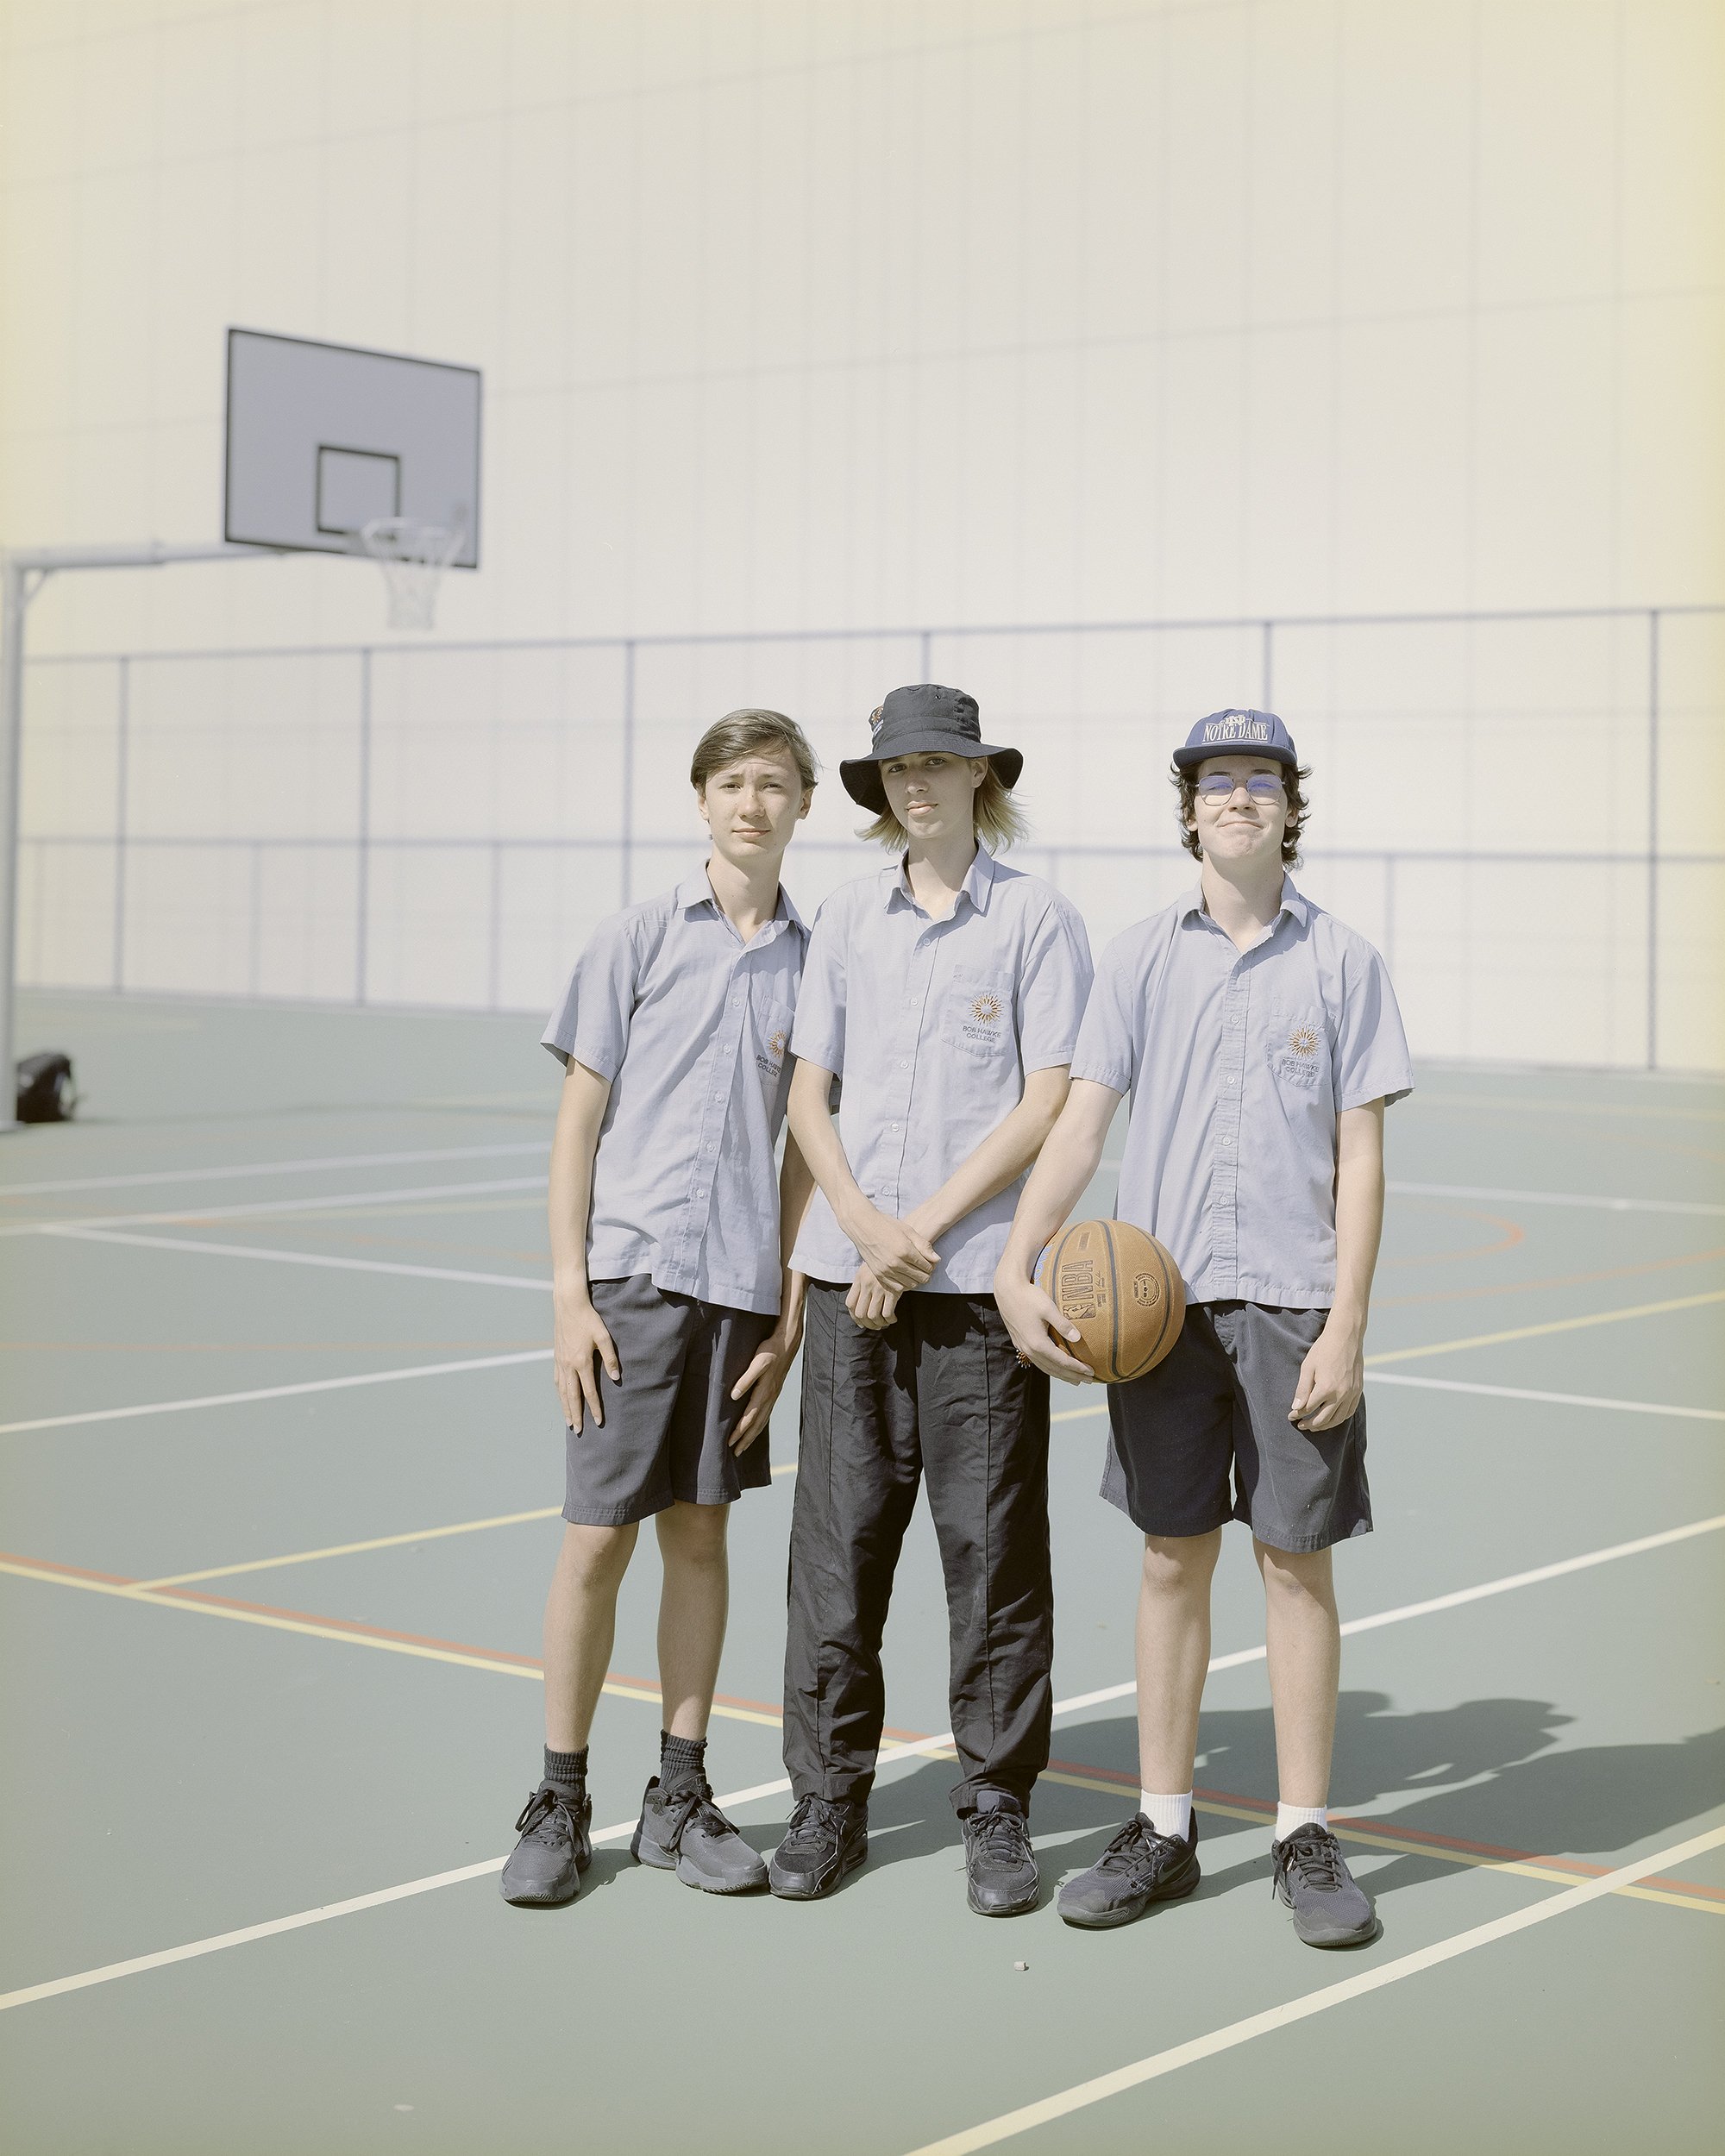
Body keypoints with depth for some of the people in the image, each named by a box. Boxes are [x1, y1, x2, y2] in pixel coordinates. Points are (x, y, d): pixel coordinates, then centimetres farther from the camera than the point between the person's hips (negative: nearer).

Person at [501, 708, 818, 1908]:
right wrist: (570, 1293, -6)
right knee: (599, 1538, -1)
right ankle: (559, 1806, 10)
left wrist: (794, 1304, 5)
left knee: (701, 1535, 9)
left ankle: (679, 1799, 19)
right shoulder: (636, 940, 1)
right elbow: (579, 1123, 1)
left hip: (745, 1285, 2)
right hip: (631, 1275, -2)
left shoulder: (814, 959, 8)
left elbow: (808, 1147, 11)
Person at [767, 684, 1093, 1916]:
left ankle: (997, 1811, 11)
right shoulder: (847, 920, 12)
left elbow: (1048, 1106, -5)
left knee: (992, 1545, 0)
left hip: (981, 1277, -3)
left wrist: (926, 1229, -10)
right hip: (850, 1272, 3)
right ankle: (831, 1801, 14)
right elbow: (809, 1096, 10)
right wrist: (867, 1228, -6)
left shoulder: (1038, 920, 1)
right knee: (839, 1537, 4)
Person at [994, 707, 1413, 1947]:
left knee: (1297, 1558, 2)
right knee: (1173, 1559, 7)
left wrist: (1346, 1326, -7)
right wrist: (1017, 1271, -10)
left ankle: (1306, 1836, 13)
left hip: (1293, 1304, -2)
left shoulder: (1342, 963, 3)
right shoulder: (1141, 960, 7)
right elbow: (1082, 1121, 2)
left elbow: (1361, 1155, 0)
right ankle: (1164, 1831, 16)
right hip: (1161, 1299, 2)